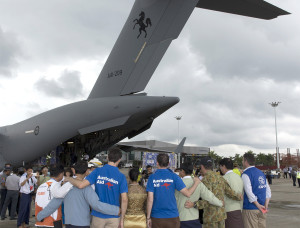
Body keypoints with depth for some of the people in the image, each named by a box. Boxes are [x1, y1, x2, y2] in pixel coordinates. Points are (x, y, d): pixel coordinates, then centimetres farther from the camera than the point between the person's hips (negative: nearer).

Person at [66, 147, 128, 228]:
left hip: (98, 215, 0)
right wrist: (122, 219, -1)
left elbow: (81, 185, -17)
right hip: (113, 217, 0)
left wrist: (69, 179, 3)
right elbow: (124, 199, -10)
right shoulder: (121, 176, -7)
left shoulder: (98, 171, -7)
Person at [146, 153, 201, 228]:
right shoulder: (174, 177, -5)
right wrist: (196, 182, 10)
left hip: (156, 217, 0)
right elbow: (188, 193, -7)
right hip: (172, 217, 0)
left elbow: (150, 199, -7)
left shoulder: (152, 177, -4)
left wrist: (148, 217, 2)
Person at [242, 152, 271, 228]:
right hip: (262, 209, 7)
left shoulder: (245, 174, -11)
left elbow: (249, 192, -19)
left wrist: (258, 205, -13)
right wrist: (266, 205, 2)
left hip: (250, 209, -7)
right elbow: (268, 189, 8)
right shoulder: (261, 173, 12)